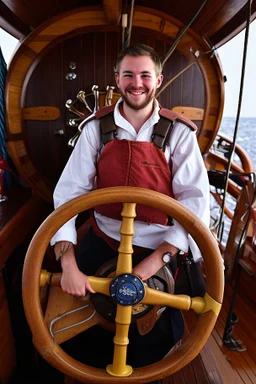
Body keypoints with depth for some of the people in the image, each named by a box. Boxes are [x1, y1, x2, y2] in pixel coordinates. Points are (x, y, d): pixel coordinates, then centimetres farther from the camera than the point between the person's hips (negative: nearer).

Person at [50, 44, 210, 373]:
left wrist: (157, 260, -27)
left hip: (159, 250, -1)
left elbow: (196, 200, -17)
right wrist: (68, 263, -23)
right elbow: (68, 193, -12)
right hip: (102, 244, 2)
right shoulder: (96, 128, -5)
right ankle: (94, 367, 44)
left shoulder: (179, 133, -9)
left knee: (158, 340, 7)